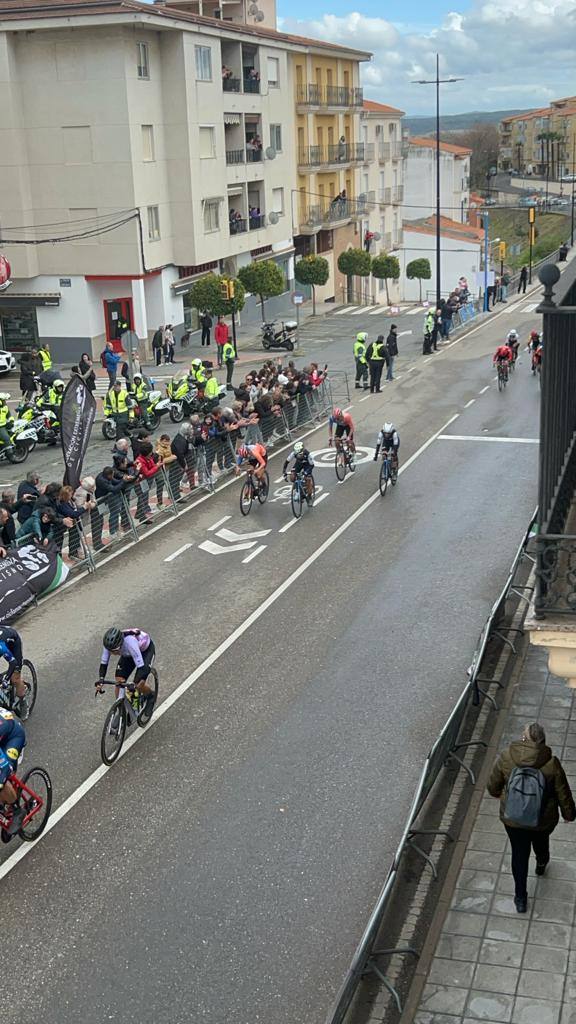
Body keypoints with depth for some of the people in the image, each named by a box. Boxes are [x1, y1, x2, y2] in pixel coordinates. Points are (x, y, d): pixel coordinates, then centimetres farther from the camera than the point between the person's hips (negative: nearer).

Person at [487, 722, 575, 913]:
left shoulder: (506, 758, -22)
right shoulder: (551, 764, -27)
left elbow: (493, 785, -6)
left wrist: (497, 794, 18)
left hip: (512, 820, 0)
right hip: (543, 820, 0)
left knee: (519, 854, 21)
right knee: (541, 840, 33)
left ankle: (520, 898, 31)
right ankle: (541, 863, 65)